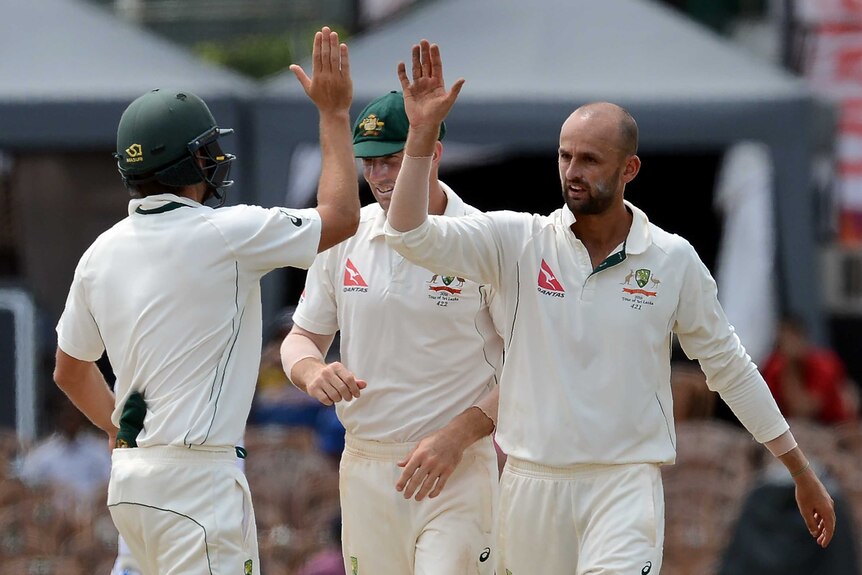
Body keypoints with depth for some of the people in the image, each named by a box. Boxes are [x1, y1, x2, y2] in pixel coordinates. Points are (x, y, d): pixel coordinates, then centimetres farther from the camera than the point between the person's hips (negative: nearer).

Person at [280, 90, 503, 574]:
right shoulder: (344, 239, 7)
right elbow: (302, 337, 15)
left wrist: (457, 435, -18)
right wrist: (312, 372, -10)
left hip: (459, 471, -5)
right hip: (363, 471, 5)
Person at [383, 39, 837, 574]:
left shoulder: (674, 260, 1)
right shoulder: (519, 242, 1)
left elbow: (730, 368, 10)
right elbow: (411, 235, -8)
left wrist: (803, 474, 13)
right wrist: (423, 131, -19)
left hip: (627, 484, -2)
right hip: (532, 483, 2)